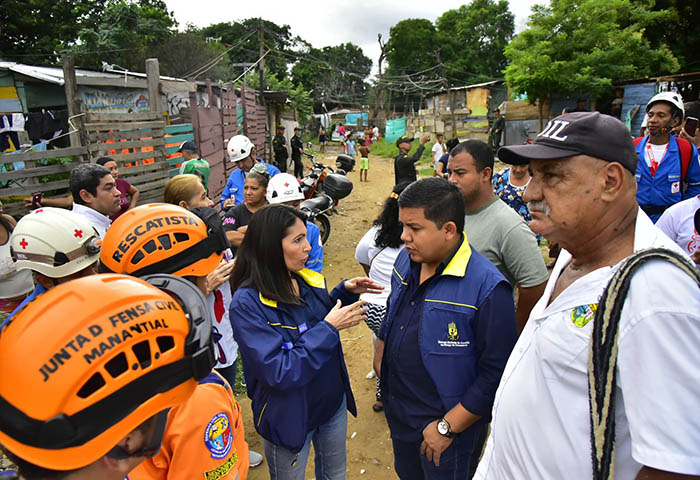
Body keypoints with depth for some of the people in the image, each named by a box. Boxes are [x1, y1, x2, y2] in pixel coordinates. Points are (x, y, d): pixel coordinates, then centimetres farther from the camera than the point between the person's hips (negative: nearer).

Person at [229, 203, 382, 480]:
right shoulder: (247, 304, -27)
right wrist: (328, 327, -30)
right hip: (289, 416, -5)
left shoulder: (309, 281, -8)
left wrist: (345, 292, -7)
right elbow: (279, 373, -31)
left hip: (333, 401, 6)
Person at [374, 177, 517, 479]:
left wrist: (448, 427, -20)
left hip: (444, 422, -6)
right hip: (397, 410, 7)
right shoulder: (407, 259, -5)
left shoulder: (488, 288, -28)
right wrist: (380, 356, 16)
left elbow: (495, 374, -25)